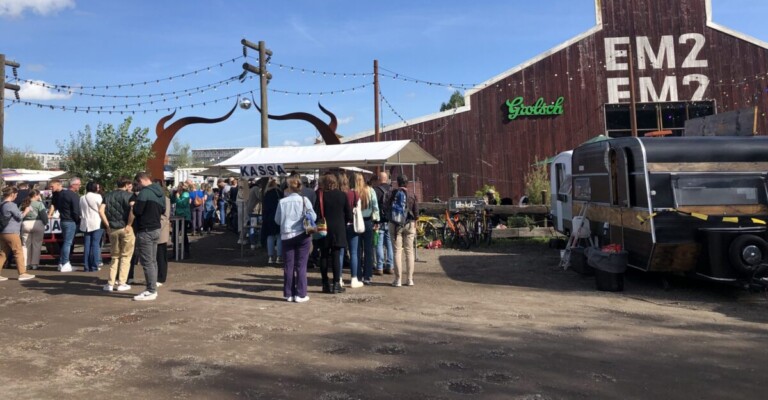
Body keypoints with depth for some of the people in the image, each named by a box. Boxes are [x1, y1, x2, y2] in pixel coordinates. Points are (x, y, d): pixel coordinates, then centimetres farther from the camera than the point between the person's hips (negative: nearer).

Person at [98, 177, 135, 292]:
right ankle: (121, 283, 6)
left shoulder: (108, 195, 12)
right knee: (125, 256, 6)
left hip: (113, 229, 4)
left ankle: (111, 283, 11)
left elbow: (101, 211, 1)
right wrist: (129, 224, -12)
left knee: (115, 256, 15)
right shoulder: (129, 195, -3)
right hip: (125, 229, -4)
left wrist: (107, 225, 4)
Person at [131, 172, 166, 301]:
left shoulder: (144, 192, -17)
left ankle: (151, 291, -2)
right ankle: (153, 288, 19)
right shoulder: (160, 192, 11)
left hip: (145, 231, -9)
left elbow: (137, 211, -18)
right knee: (153, 261, 14)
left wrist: (134, 205, 1)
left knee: (147, 262, -4)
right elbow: (163, 210, 18)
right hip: (156, 229, 9)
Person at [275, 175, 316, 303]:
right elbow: (313, 217, -5)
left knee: (288, 266, 8)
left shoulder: (282, 202, -1)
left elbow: (277, 220, 6)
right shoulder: (304, 200, -5)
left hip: (286, 236, 1)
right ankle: (300, 294, 5)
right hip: (302, 235, -1)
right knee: (301, 265, 4)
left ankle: (289, 294, 12)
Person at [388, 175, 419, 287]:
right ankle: (409, 279, 10)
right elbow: (416, 212, 3)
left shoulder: (394, 193, -6)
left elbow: (389, 208, -4)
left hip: (395, 224, -2)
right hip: (409, 224, 2)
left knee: (397, 251, 1)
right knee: (409, 251, 8)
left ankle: (398, 280, 1)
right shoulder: (412, 195, 1)